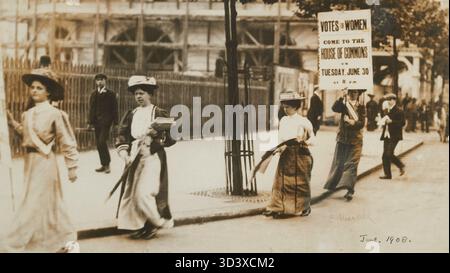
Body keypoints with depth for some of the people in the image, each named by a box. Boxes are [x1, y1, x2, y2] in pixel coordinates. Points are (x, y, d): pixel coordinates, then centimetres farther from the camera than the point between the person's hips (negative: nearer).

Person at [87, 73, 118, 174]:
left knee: (102, 142, -14)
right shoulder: (94, 94, 11)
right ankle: (103, 165, 14)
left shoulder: (111, 94, 0)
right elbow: (91, 109, 10)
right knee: (98, 143, 6)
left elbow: (115, 109, -1)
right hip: (97, 122, 5)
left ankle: (107, 164, -3)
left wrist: (115, 122, -6)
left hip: (106, 121, -5)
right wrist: (90, 122, 4)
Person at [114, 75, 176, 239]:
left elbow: (172, 137, -4)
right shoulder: (130, 115, 12)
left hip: (152, 157, -5)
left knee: (144, 192, -13)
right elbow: (122, 137, 8)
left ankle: (158, 222, 7)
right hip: (134, 158, 5)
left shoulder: (160, 114, -1)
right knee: (132, 193, 3)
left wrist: (155, 137, -17)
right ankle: (140, 225, 16)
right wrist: (124, 153, -7)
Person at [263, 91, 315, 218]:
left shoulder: (303, 121, -7)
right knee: (281, 182, 1)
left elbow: (312, 138, -2)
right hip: (285, 155, 4)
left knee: (301, 182, 7)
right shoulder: (283, 120, 7)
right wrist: (278, 148, -5)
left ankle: (304, 207, 23)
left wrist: (305, 142, -20)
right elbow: (281, 138, 12)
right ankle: (277, 208, 5)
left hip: (300, 155, -4)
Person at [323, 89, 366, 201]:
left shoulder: (361, 107, 3)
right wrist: (342, 97, -26)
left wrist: (353, 122, -23)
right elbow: (335, 108, -17)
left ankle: (349, 190, -10)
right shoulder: (344, 104, 4)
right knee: (339, 162, 9)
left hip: (355, 140, -1)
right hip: (342, 138, 2)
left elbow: (362, 123, -5)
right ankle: (333, 184, 25)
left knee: (351, 164, -8)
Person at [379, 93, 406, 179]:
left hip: (394, 136, -8)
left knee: (389, 154, -15)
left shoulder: (399, 111, -8)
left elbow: (402, 123, -14)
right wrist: (384, 122, 3)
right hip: (386, 136, 8)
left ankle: (401, 166, 10)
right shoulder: (387, 110, 15)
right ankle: (387, 174, 11)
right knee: (385, 155, 4)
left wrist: (391, 121, -21)